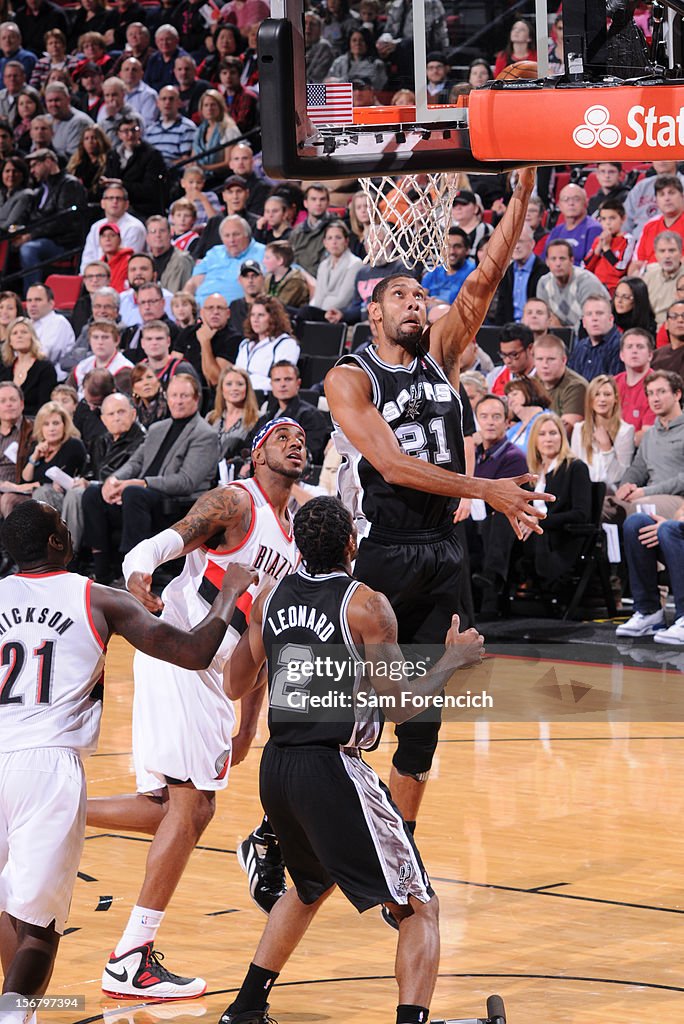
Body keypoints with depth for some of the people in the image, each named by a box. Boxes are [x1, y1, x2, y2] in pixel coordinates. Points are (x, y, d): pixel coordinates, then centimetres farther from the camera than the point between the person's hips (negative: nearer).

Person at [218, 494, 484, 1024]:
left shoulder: (270, 598, 7)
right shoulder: (366, 606, -11)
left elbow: (235, 686, 18)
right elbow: (400, 706, -11)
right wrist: (454, 660, 3)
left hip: (277, 768, 7)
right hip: (332, 768, -7)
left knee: (311, 886, 34)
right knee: (420, 909, 0)